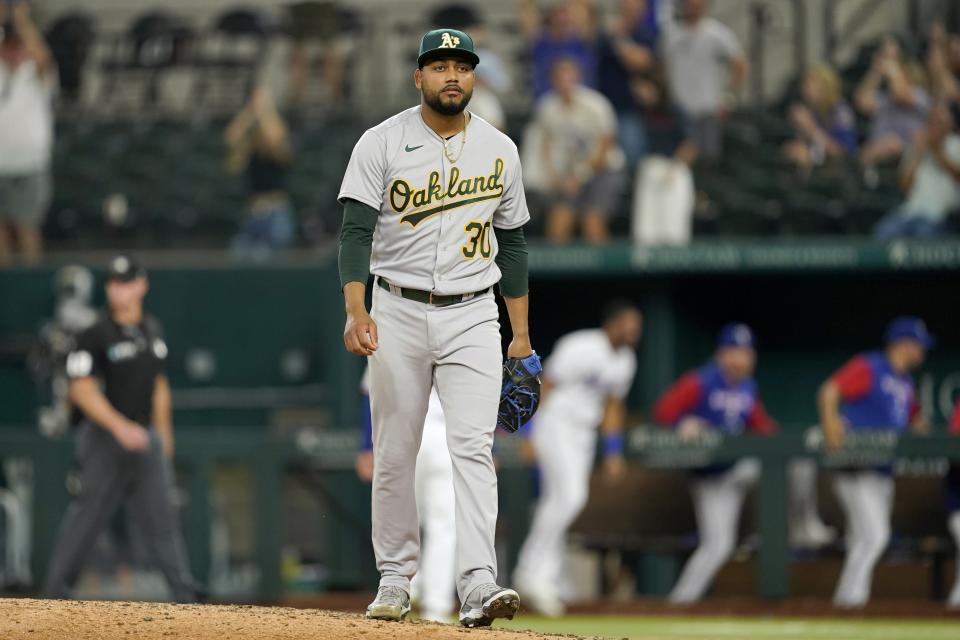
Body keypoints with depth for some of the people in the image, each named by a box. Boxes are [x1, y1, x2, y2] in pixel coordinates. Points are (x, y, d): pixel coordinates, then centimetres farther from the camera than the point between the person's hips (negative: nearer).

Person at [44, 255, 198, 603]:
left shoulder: (152, 330, 11)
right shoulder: (96, 334, -9)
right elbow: (82, 389, -15)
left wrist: (164, 438, 19)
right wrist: (120, 426, -24)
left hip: (146, 439, 6)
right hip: (106, 439, -6)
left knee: (162, 516, 1)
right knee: (89, 513, -1)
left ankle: (185, 596, -2)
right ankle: (56, 591, 10)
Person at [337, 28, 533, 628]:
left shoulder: (500, 150, 7)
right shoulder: (382, 143, -3)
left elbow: (512, 243, 14)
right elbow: (356, 230, -9)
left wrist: (522, 335, 12)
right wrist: (356, 311, -23)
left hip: (472, 316, 1)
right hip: (398, 314, -1)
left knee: (473, 445, -13)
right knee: (394, 453, 4)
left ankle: (479, 585, -22)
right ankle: (396, 579, 18)